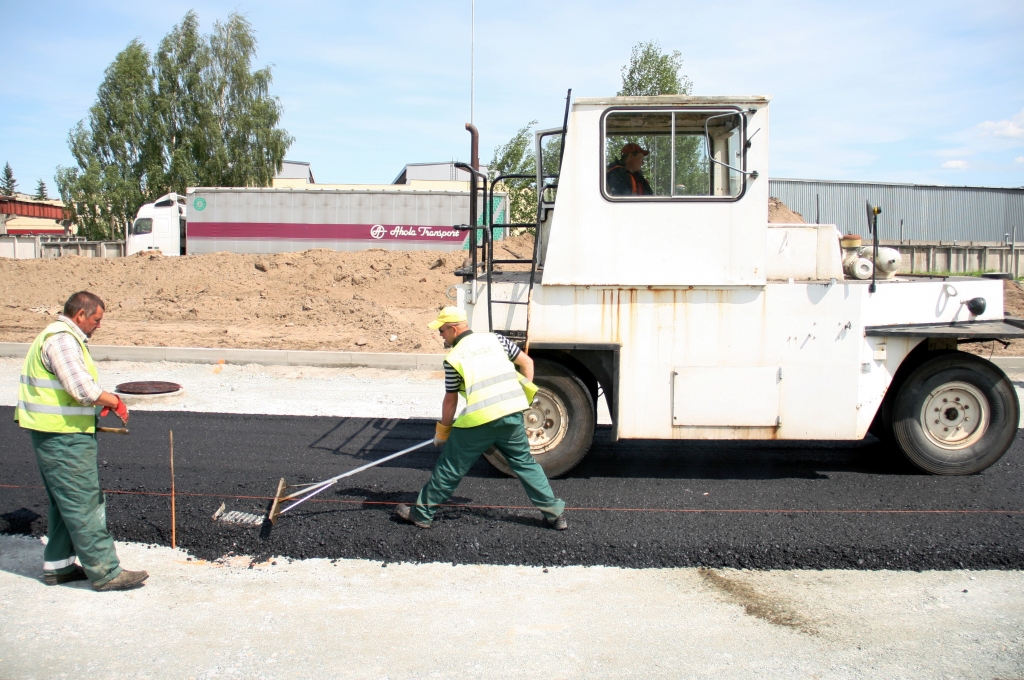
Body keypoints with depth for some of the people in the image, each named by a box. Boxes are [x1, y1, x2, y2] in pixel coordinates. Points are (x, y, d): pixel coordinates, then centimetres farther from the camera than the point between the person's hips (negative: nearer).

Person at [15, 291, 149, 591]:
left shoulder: (60, 337, 17)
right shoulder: (62, 340, -17)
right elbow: (83, 388, -27)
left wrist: (102, 402, 10)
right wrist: (115, 402, -13)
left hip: (54, 434, 11)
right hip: (63, 436, -11)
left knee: (65, 504, 19)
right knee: (84, 504, -6)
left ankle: (57, 566, 27)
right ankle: (105, 572, -1)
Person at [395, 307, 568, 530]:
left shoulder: (453, 358, 0)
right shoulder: (495, 339, 12)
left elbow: (450, 401, 5)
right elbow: (526, 362, 14)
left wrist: (442, 431, 16)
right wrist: (524, 392, 23)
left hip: (478, 420, -4)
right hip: (512, 415, 4)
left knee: (450, 468, 8)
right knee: (525, 463, 18)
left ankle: (421, 513, 19)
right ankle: (555, 512, 18)